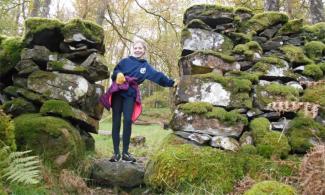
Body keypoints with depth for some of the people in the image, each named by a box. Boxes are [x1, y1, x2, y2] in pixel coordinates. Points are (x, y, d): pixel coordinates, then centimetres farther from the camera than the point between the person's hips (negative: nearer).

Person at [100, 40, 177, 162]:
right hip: (117, 92, -1)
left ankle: (125, 152, -2)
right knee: (116, 121, -3)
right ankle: (116, 152, 0)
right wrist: (117, 75, -13)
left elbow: (158, 76, 9)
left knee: (128, 121, -10)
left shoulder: (146, 66, 14)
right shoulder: (125, 61, 8)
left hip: (130, 94, 1)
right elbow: (114, 73, 9)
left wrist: (171, 83, 2)